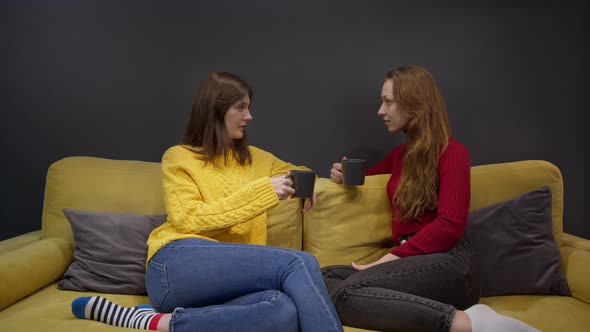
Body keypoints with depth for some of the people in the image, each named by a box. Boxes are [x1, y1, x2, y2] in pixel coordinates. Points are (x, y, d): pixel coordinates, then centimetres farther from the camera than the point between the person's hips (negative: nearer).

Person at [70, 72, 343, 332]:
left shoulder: (256, 158, 22)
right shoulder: (179, 157, 8)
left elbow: (298, 171, 39)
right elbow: (189, 220, -7)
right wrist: (261, 191, -12)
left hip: (228, 279, 6)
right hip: (176, 266, -6)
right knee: (298, 263, -29)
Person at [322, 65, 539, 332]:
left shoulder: (452, 152, -1)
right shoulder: (400, 154, 21)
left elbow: (450, 226, -12)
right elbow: (370, 176, 42)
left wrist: (391, 258, -16)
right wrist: (345, 174, 18)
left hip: (445, 262, -8)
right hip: (411, 261, 8)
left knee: (345, 293, -29)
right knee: (323, 278, -18)